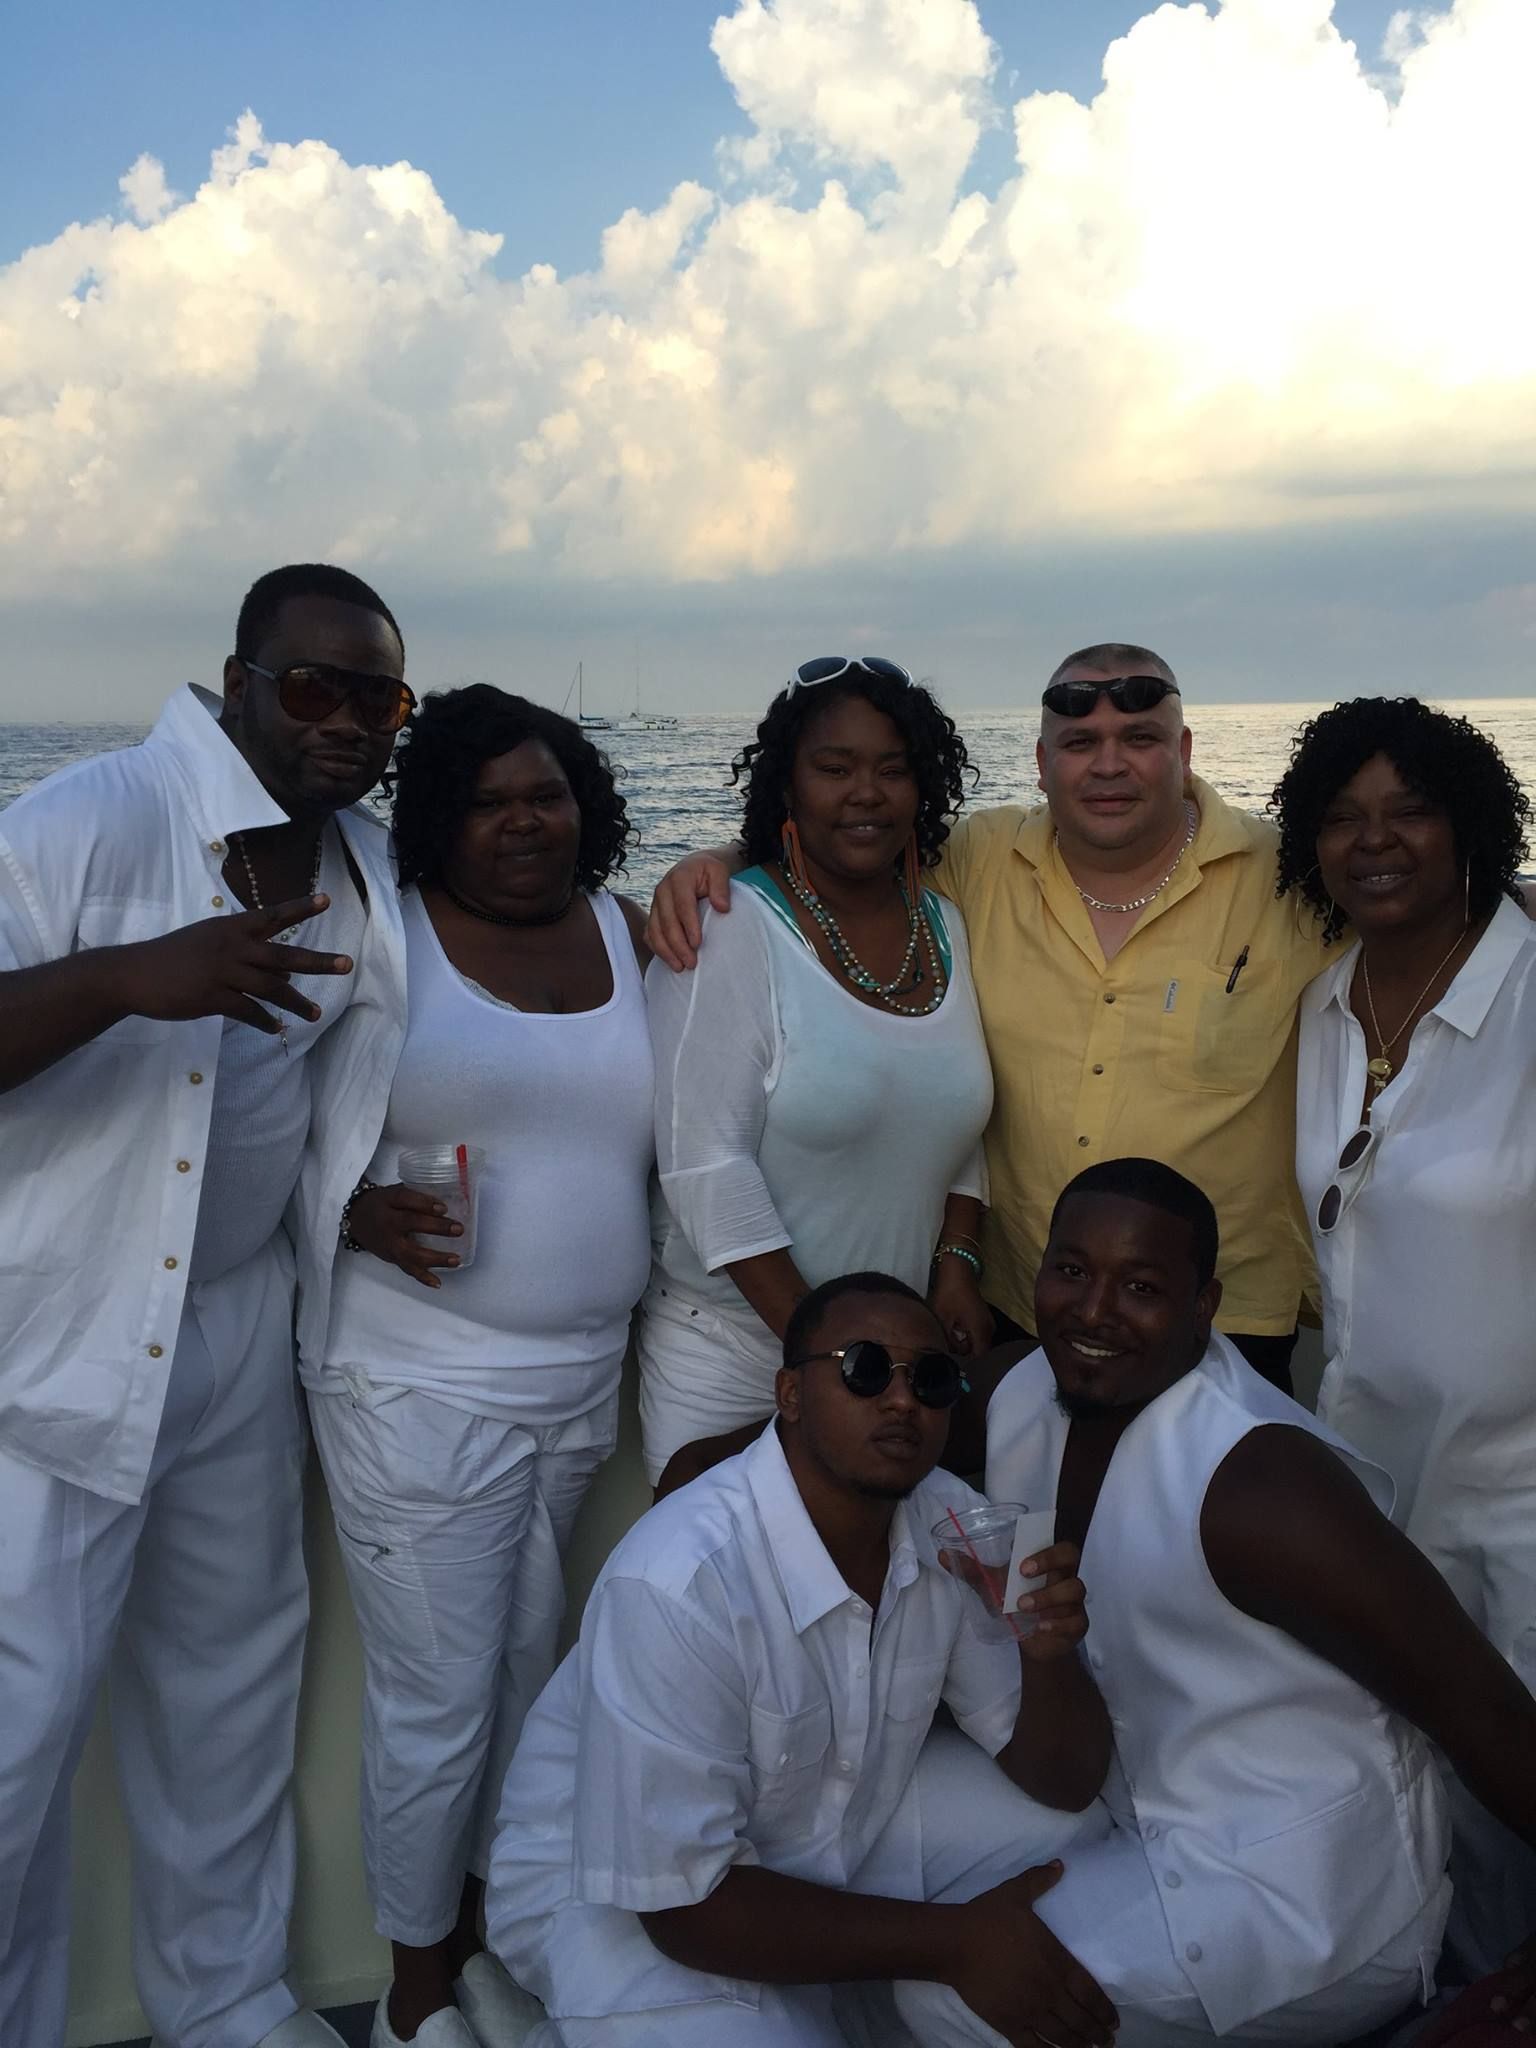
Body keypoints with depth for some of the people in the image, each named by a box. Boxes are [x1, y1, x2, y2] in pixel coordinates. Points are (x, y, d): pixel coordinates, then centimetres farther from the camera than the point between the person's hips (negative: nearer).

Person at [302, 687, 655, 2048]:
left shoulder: (634, 936, 5)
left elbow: (671, 1130, 17)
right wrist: (367, 1214, -22)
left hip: (583, 1377, 5)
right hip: (423, 1383, -5)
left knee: (525, 1670, 18)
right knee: (438, 1701, 5)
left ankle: (478, 1932, 42)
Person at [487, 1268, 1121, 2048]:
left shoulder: (952, 1522, -12)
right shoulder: (677, 1582, -32)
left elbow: (1064, 1781, -6)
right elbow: (685, 1898, -28)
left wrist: (1047, 1656, -28)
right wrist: (952, 1943, -24)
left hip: (841, 1836, 6)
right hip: (619, 1895, -6)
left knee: (1071, 1837, -6)